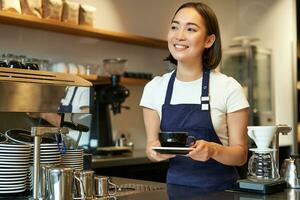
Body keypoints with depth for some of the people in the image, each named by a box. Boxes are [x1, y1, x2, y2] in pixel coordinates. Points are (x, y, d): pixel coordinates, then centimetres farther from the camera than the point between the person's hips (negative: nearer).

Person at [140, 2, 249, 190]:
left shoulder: (229, 88, -6)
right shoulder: (154, 88, 2)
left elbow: (240, 155, -3)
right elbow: (152, 145, 6)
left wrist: (213, 150, -22)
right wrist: (154, 151, -15)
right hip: (175, 184, 3)